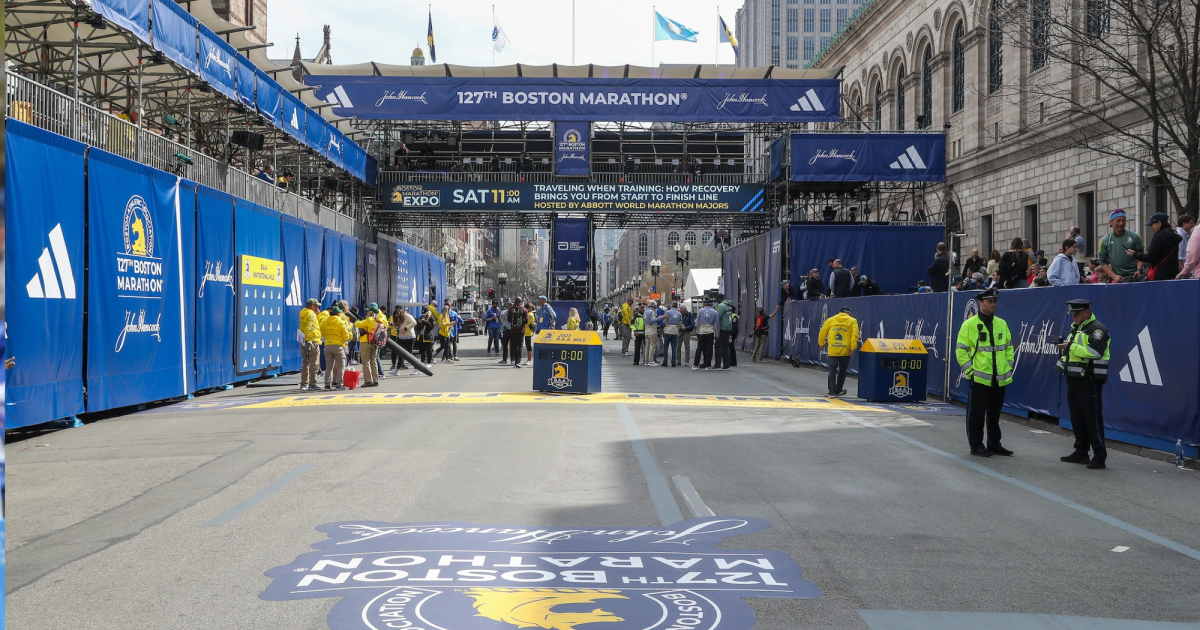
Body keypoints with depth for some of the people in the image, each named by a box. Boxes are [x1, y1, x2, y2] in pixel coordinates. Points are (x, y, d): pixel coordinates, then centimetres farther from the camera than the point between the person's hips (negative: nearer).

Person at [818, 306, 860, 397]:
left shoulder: (830, 320, 8)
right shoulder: (852, 321, 4)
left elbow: (822, 333, 10)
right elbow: (855, 334, -11)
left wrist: (821, 343, 24)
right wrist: (853, 347, -14)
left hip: (832, 350, 0)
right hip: (845, 351, 0)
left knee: (832, 370, 4)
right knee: (842, 371, 16)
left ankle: (832, 391, -7)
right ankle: (838, 391, 24)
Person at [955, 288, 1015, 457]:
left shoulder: (1002, 324, 11)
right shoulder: (970, 324, -5)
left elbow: (1009, 348, 19)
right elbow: (960, 350, -6)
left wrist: (1009, 367, 10)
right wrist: (970, 370, -10)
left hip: (1000, 379, 5)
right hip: (979, 378, -5)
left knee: (995, 414, 15)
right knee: (976, 415, 0)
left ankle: (994, 445, 24)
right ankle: (976, 446, 8)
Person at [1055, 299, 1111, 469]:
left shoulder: (1097, 329, -11)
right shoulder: (1075, 328, 19)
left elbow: (1095, 351, -25)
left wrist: (1071, 346, -21)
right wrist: (1063, 345, 7)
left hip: (1090, 381, -9)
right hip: (1073, 379, 9)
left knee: (1093, 419, -8)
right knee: (1077, 417, 13)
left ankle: (1099, 456, -6)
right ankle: (1081, 452, 21)